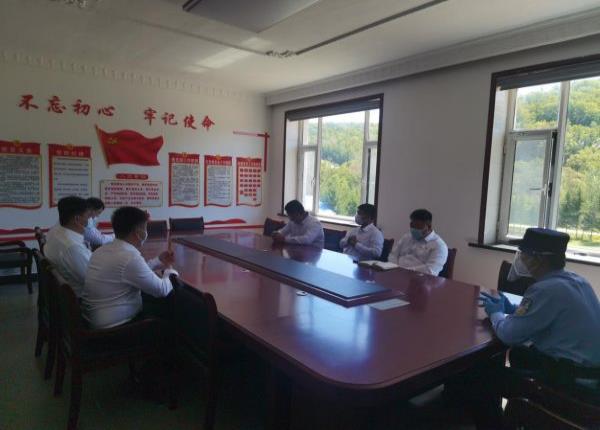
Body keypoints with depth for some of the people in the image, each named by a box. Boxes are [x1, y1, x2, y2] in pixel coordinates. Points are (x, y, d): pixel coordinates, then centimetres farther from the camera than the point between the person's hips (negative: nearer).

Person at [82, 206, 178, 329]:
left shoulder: (102, 250, 2)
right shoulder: (130, 258, -25)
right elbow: (162, 290, -15)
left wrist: (158, 261, 21)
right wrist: (169, 271, 3)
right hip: (115, 326, -8)